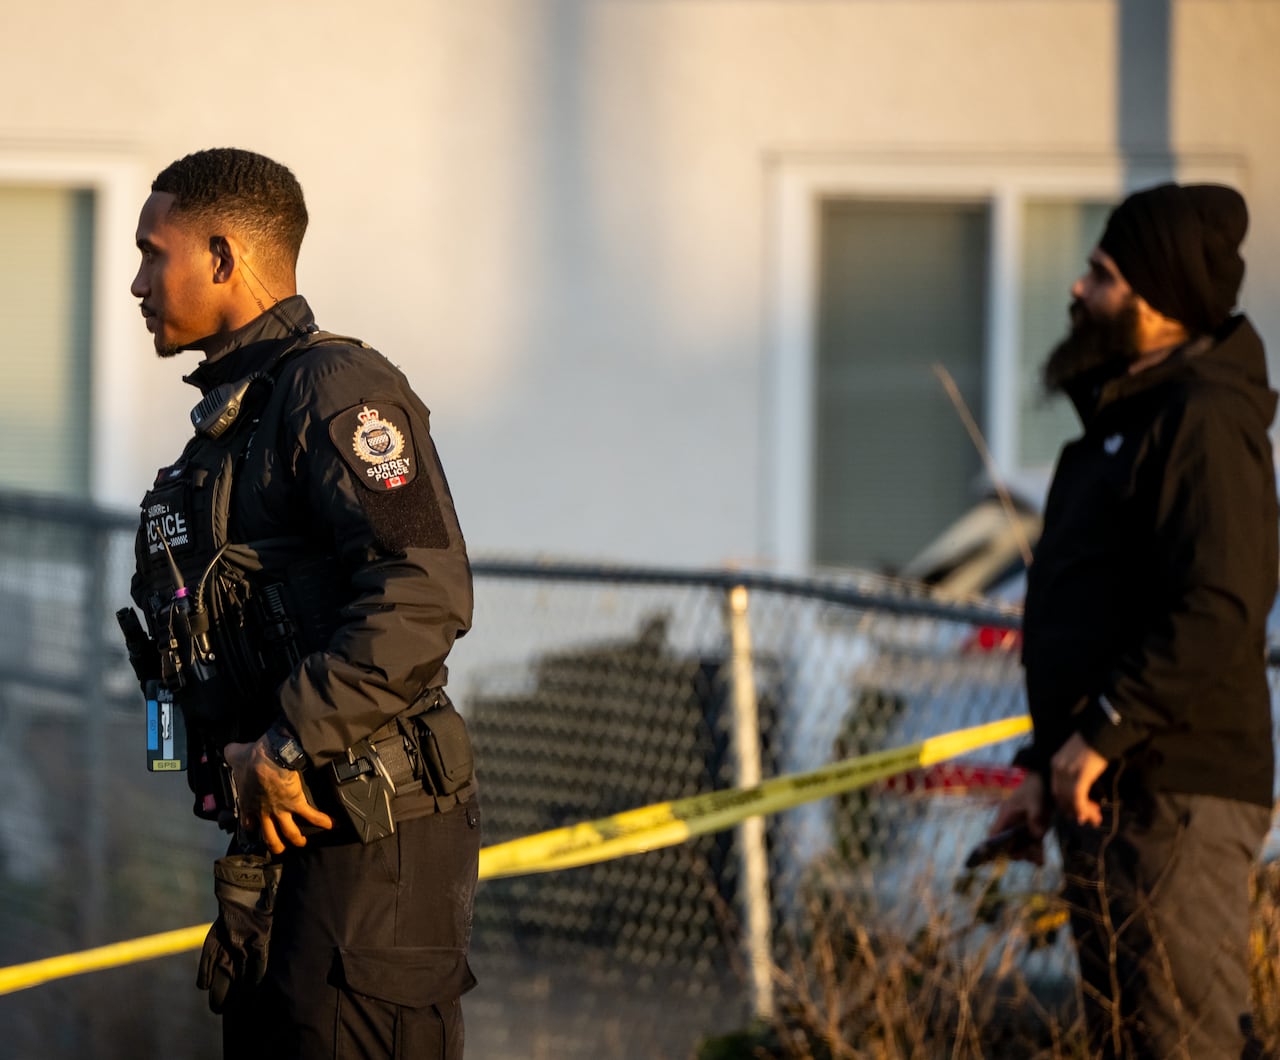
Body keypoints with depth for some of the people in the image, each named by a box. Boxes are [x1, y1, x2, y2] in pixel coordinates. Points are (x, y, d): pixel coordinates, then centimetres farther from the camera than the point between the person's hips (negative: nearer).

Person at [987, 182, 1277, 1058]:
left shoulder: (1204, 423, -14)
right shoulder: (1124, 418, 20)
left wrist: (1103, 731, -22)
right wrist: (1045, 767, 22)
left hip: (1176, 796, -11)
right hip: (1107, 791, 11)